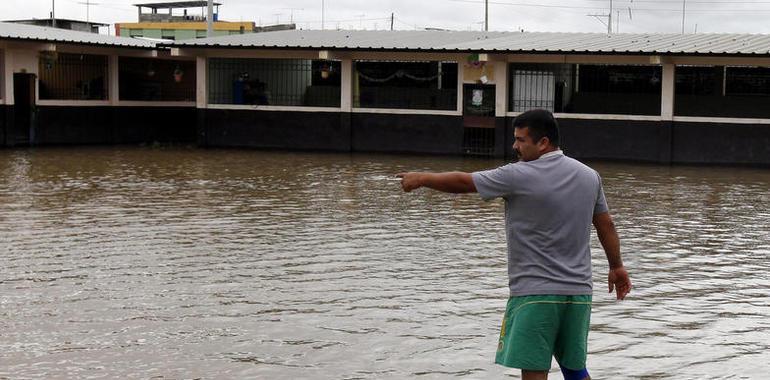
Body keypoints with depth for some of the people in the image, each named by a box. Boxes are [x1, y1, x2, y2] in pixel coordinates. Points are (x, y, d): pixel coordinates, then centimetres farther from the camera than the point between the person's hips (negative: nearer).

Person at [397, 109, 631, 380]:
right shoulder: (589, 175, 7)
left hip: (535, 294, -7)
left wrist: (421, 179, 11)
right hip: (579, 293, 7)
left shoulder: (519, 176, -12)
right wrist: (617, 266, 25)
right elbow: (606, 225, 14)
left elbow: (462, 182, -4)